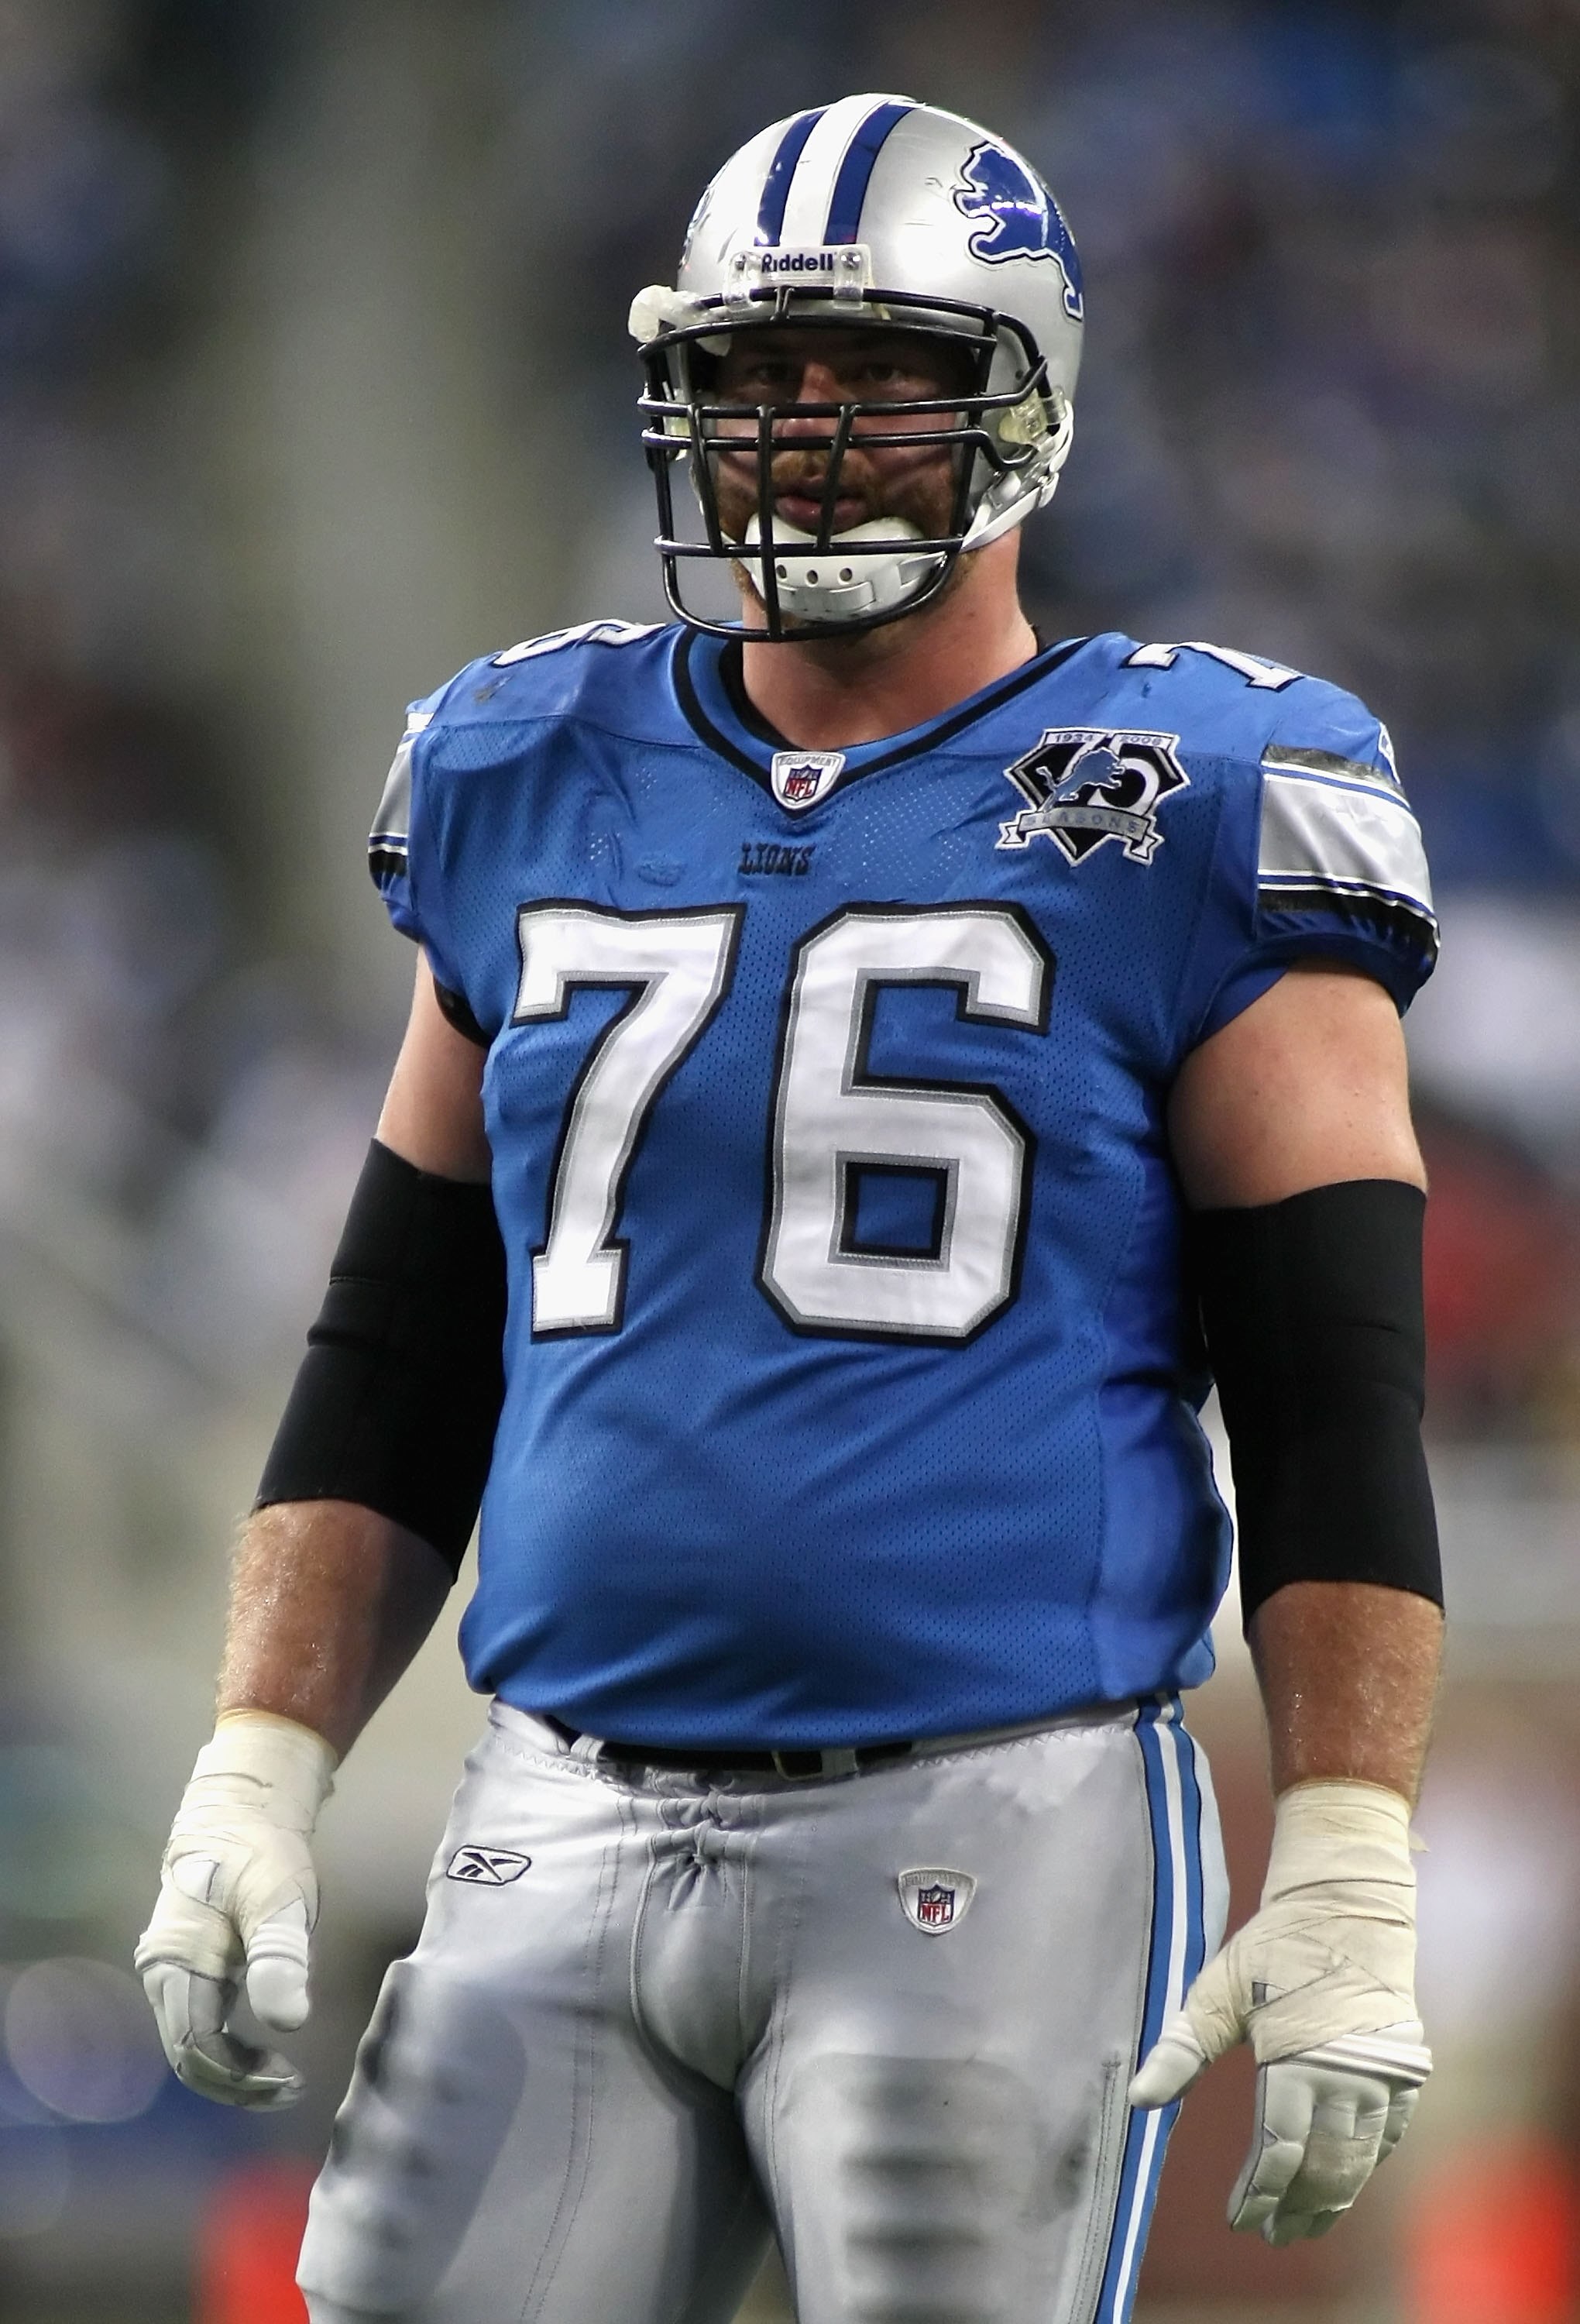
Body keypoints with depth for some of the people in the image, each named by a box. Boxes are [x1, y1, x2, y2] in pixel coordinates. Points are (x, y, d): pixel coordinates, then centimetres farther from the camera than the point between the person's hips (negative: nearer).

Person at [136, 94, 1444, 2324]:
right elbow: (393, 1369, 19)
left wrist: (1346, 1890, -11)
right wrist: (257, 1781, 9)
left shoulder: (1176, 822, -2)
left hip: (986, 1847, -4)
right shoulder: (534, 797, 13)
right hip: (565, 1844, 5)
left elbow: (1338, 1411, -4)